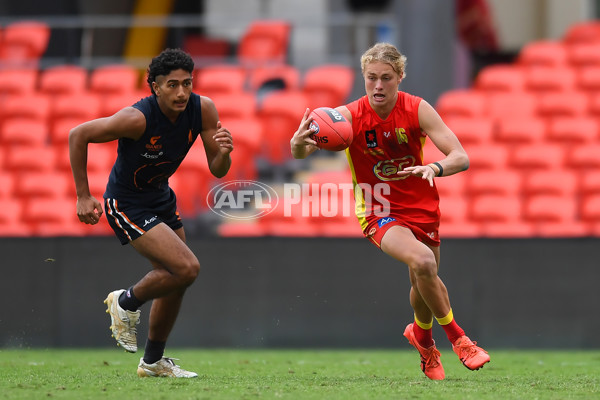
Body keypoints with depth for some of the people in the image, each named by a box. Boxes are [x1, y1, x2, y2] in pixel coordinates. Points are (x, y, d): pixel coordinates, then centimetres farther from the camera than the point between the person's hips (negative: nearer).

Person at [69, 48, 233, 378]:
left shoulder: (202, 110, -14)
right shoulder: (138, 118, -30)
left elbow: (217, 171, -8)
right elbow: (77, 135, -20)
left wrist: (224, 152, -32)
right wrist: (83, 197, -19)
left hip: (160, 197, 7)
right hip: (126, 205, -7)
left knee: (174, 281, 16)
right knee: (187, 268, -19)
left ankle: (153, 361, 35)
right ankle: (126, 303, 7)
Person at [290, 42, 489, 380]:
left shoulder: (417, 109, -15)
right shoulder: (350, 116, -19)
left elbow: (461, 157, -20)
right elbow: (302, 152, -28)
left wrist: (435, 168, -42)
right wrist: (298, 145, -53)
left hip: (422, 207, 3)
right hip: (378, 211, -3)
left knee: (423, 283, 12)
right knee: (422, 262, -28)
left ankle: (422, 336, 47)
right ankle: (457, 338, -9)